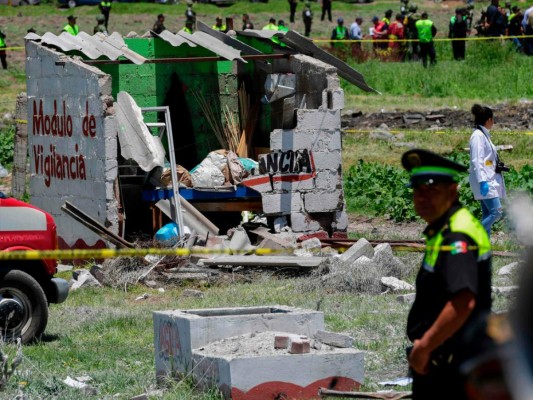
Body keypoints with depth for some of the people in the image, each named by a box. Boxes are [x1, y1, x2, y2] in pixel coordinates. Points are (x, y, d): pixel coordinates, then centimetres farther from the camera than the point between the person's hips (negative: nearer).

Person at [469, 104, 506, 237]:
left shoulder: (484, 135, 17)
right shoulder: (478, 136, -12)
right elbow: (477, 161, -18)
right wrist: (482, 181, -24)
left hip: (490, 180, 10)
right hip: (485, 181, -10)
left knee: (487, 215, 7)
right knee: (496, 212, -16)